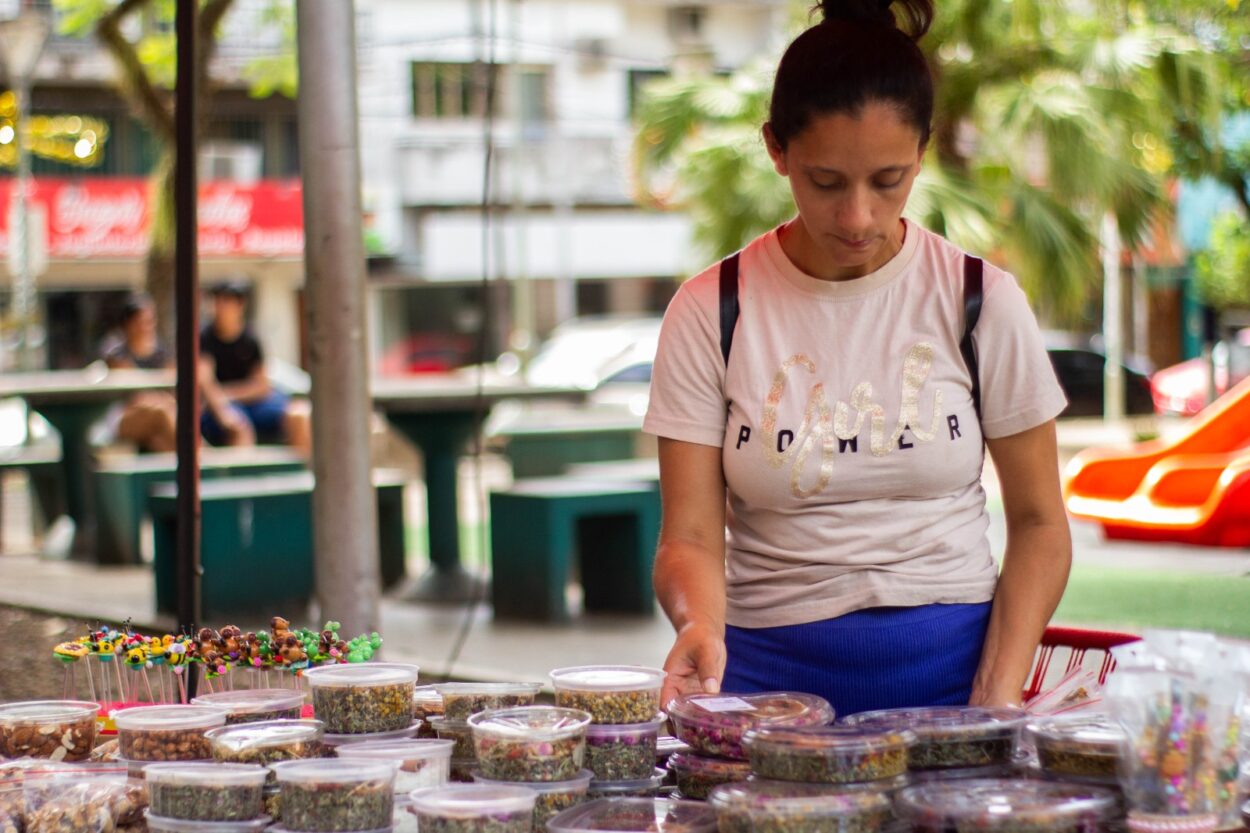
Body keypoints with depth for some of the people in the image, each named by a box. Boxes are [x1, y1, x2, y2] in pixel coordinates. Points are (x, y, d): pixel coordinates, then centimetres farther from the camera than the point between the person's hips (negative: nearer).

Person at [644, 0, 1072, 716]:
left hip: (953, 664, 0)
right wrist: (700, 623, -25)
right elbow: (692, 536, -2)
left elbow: (1039, 523, 7)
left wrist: (999, 702, -7)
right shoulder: (710, 314, 0)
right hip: (771, 672, 0)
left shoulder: (982, 302, 2)